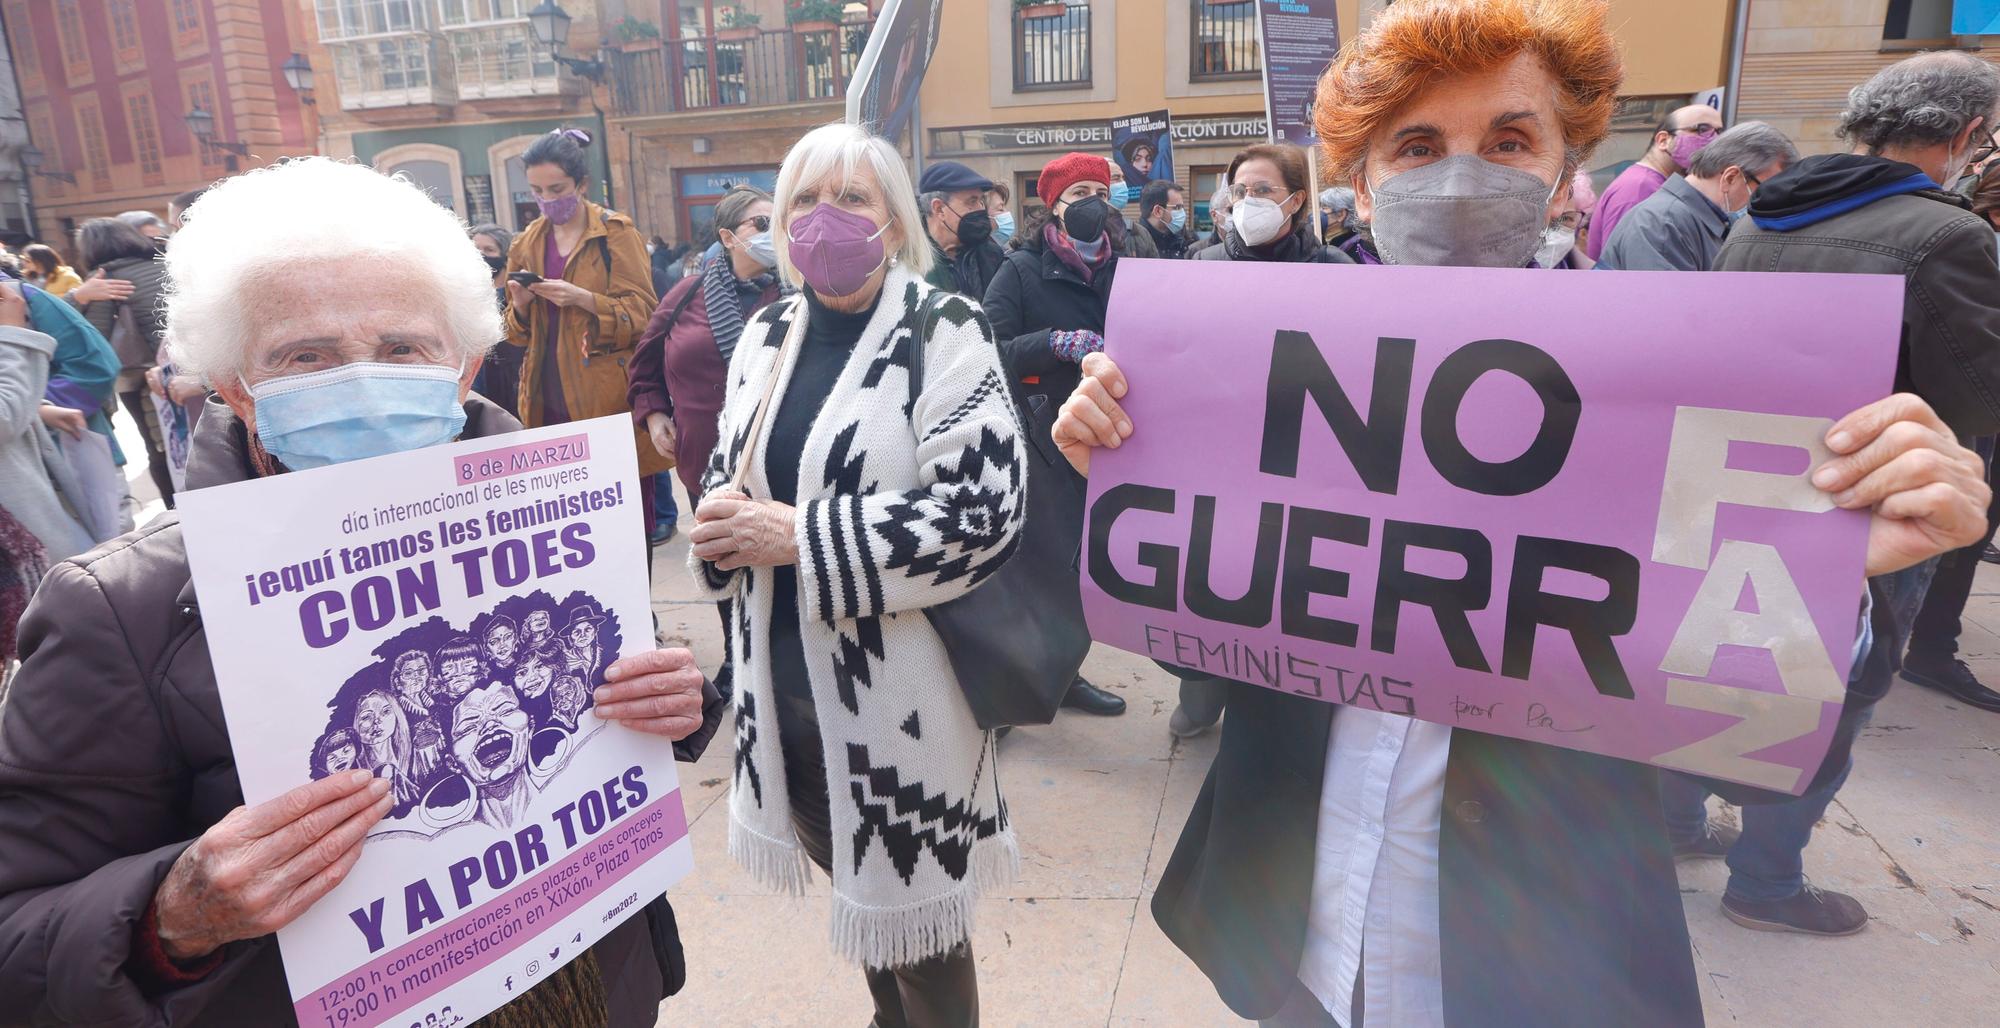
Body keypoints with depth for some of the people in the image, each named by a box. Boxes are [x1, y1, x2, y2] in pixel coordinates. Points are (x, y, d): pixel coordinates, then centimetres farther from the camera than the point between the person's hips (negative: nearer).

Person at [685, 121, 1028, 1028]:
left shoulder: (943, 332, -11)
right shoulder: (766, 335, 8)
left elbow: (981, 508, -21)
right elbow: (729, 473, 17)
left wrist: (799, 537, -22)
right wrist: (719, 519, -8)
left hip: (896, 691, -6)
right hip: (783, 680, 6)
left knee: (915, 917, 9)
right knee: (853, 884, 24)